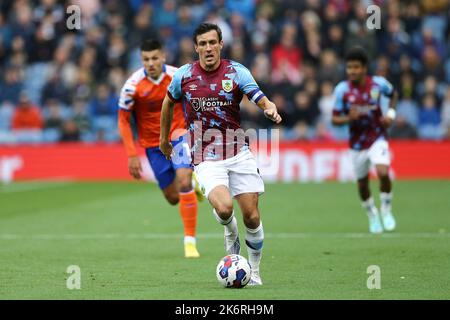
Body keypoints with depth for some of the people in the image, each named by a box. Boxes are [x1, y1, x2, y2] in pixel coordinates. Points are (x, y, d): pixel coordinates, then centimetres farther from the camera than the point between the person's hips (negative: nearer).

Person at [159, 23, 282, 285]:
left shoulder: (237, 72, -5)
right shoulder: (184, 76, -1)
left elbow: (262, 99, -17)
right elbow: (168, 103, 18)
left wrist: (271, 109, -40)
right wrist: (164, 139, 24)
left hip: (238, 152, 1)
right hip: (205, 157, -1)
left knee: (252, 217, -3)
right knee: (224, 208, -25)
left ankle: (255, 272, 19)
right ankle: (231, 232, 12)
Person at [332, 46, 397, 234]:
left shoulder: (378, 83, -11)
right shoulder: (342, 89, -13)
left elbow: (393, 94, 13)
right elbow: (335, 119, -7)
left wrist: (391, 113, -3)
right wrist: (349, 118, -27)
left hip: (377, 138, -1)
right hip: (357, 143, 1)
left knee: (383, 173, -24)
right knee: (362, 184, 12)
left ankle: (386, 210, 2)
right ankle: (372, 216, 39)